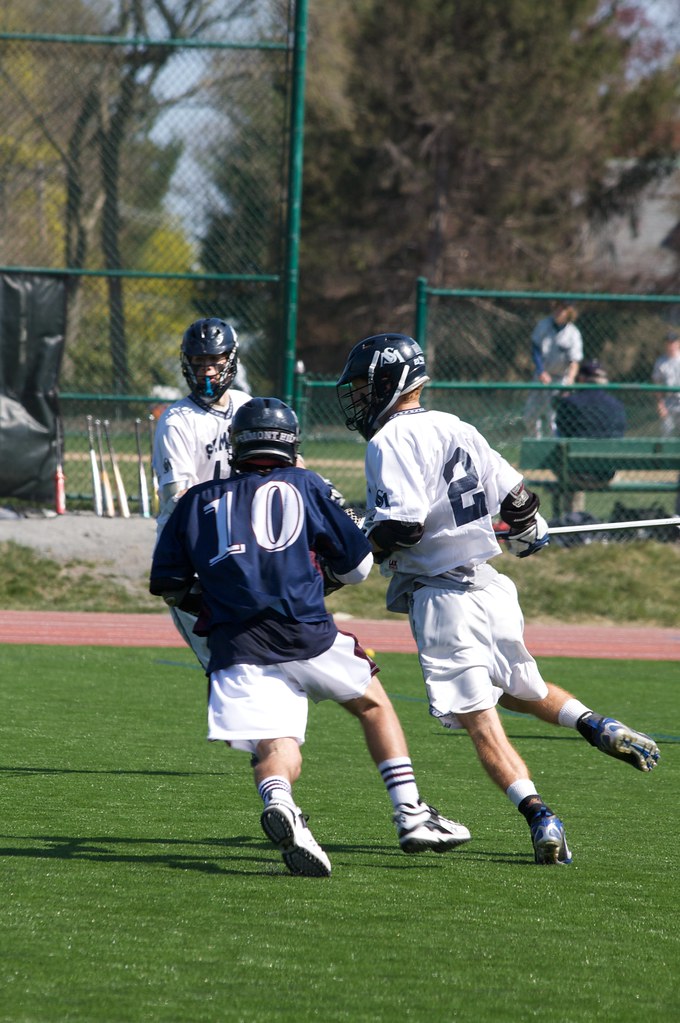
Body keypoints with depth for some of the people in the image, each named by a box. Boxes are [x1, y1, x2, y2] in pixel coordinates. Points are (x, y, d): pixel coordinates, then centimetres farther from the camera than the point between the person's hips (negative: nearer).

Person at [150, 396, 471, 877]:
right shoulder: (304, 486, 12)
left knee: (278, 753, -3)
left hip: (236, 650, 1)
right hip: (307, 634, -1)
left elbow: (168, 586, 14)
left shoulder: (198, 501, 17)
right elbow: (357, 564, 15)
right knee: (373, 702, 24)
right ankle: (412, 815, 19)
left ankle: (278, 802, -39)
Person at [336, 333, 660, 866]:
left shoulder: (390, 441, -10)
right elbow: (516, 497, 17)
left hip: (443, 596, -7)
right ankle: (600, 727, 5)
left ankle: (538, 815, -20)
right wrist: (529, 534, 38)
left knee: (479, 717, -8)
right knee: (521, 689, 26)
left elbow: (403, 523, -22)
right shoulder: (456, 428, 12)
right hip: (490, 584, 7)